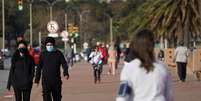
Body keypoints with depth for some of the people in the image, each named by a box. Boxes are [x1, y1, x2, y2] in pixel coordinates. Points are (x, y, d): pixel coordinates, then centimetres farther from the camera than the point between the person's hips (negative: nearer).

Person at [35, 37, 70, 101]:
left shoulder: (58, 53, 4)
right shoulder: (43, 54, 4)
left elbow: (64, 64, 0)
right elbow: (39, 67, 9)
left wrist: (66, 73, -18)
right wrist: (37, 79, 8)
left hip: (56, 80, 1)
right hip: (46, 80, -1)